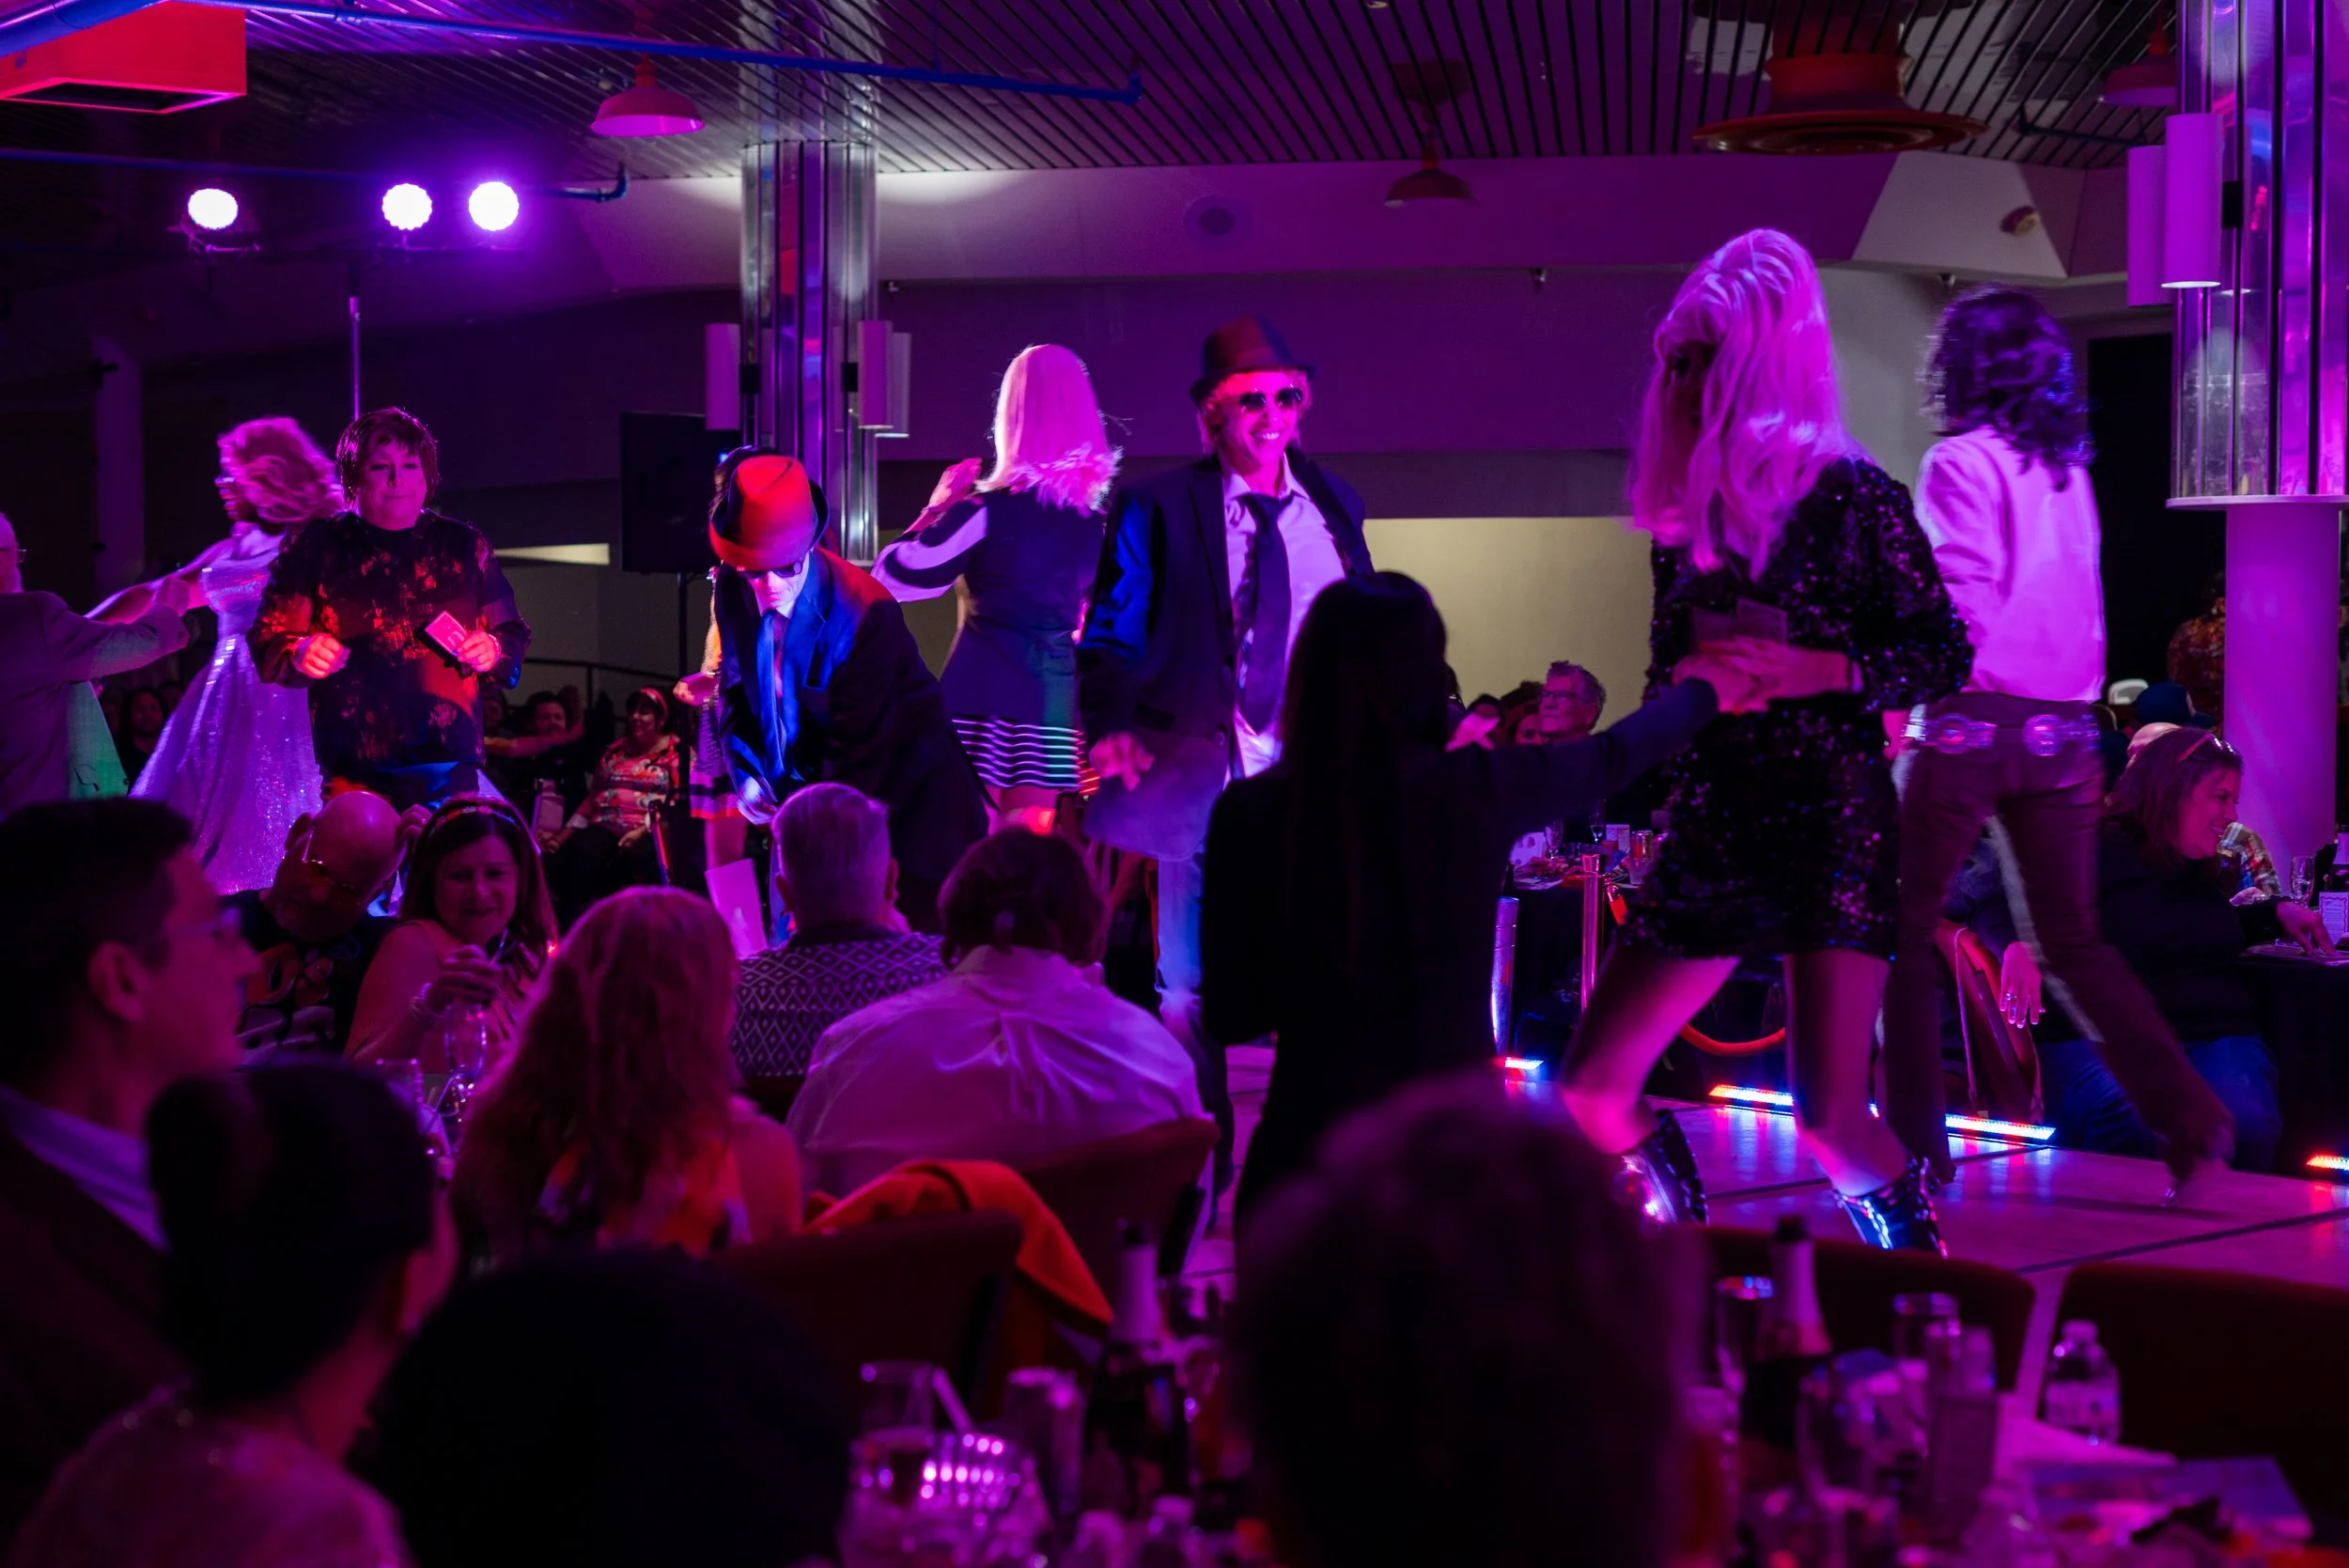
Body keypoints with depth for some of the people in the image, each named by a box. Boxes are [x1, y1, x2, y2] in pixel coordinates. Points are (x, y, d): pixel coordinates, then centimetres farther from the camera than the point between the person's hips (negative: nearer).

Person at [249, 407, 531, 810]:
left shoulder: (466, 547, 15)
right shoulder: (316, 548, 8)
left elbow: (513, 634, 20)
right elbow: (266, 641, 6)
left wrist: (494, 649, -3)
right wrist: (300, 653, -16)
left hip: (451, 766, 2)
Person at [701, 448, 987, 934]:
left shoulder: (866, 612, -26)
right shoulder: (731, 589, -8)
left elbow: (860, 746, -23)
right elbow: (733, 685, 9)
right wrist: (744, 775, -1)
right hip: (804, 781, 5)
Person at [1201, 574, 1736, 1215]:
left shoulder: (1249, 813, -8)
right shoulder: (1478, 787, -7)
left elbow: (1229, 1016, 0)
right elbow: (1613, 757, 15)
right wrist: (1703, 691, 36)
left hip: (1309, 1144, 0)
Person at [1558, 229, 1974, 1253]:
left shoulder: (1849, 497, -5)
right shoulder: (1686, 522, 11)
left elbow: (1944, 657, -5)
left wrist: (1810, 671, -18)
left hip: (1832, 822, -6)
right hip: (1712, 827, 6)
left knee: (1829, 1119, -15)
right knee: (1591, 1091, -1)